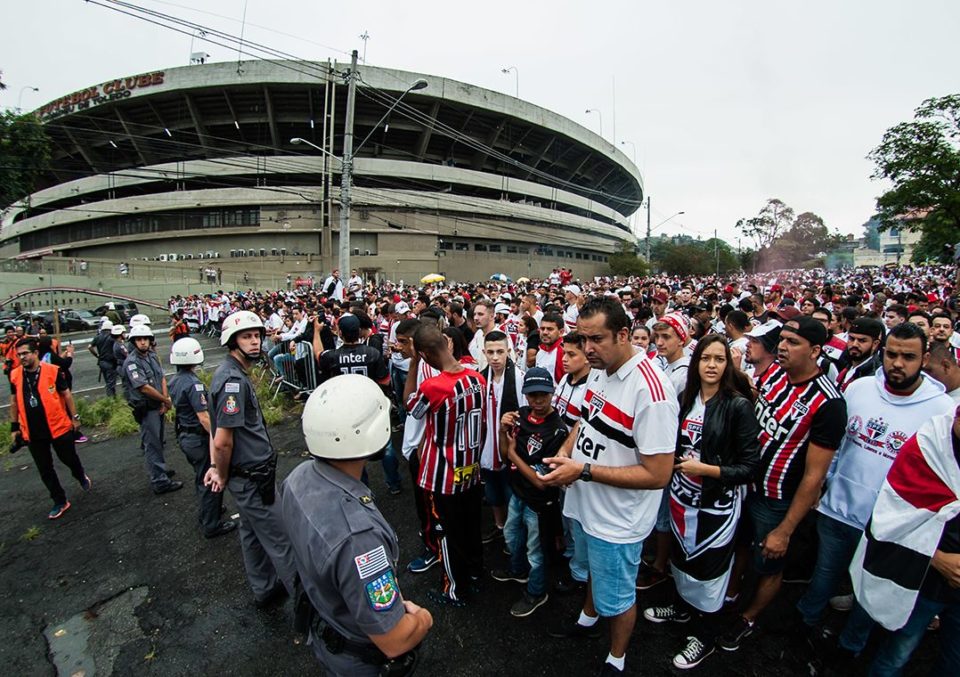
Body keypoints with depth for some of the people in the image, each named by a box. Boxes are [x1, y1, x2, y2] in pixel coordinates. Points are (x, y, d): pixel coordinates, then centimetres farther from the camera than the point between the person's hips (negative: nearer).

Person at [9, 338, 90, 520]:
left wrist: (74, 417, -1)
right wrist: (14, 427, 11)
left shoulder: (53, 371, -12)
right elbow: (14, 402, 10)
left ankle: (81, 476, 46)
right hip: (32, 432, 4)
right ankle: (60, 502, 23)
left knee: (69, 459, 13)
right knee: (44, 469, 10)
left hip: (59, 427, -3)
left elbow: (67, 395, -4)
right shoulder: (15, 375, -1)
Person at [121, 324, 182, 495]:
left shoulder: (152, 355, 5)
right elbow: (144, 387, -22)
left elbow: (162, 377, 6)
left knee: (158, 441, 21)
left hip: (158, 406, 7)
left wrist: (164, 401, -4)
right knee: (152, 445, -1)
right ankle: (160, 481, 5)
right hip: (146, 409, -7)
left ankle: (159, 468, 37)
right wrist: (166, 400, -13)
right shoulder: (132, 362, -17)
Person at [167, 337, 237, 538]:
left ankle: (205, 512, 42)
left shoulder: (174, 381, 4)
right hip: (199, 438, -9)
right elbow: (204, 418, -27)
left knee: (201, 477, 25)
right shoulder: (193, 383, -25)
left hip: (184, 436, 9)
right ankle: (212, 525, 16)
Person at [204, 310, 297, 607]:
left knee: (252, 532, 23)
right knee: (279, 539, 5)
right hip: (252, 476, -10)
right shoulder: (233, 379, -25)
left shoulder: (229, 372, 7)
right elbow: (223, 441, -26)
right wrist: (223, 475, -9)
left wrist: (216, 466, 11)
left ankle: (265, 589, 42)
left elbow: (216, 426, 14)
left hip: (246, 473, 10)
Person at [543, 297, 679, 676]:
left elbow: (658, 474, -28)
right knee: (594, 571, 33)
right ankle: (588, 620, 60)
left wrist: (584, 470, -29)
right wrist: (565, 451, -6)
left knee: (616, 598, 18)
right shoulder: (598, 371, -4)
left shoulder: (650, 390, -30)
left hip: (616, 520, -7)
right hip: (584, 504, 8)